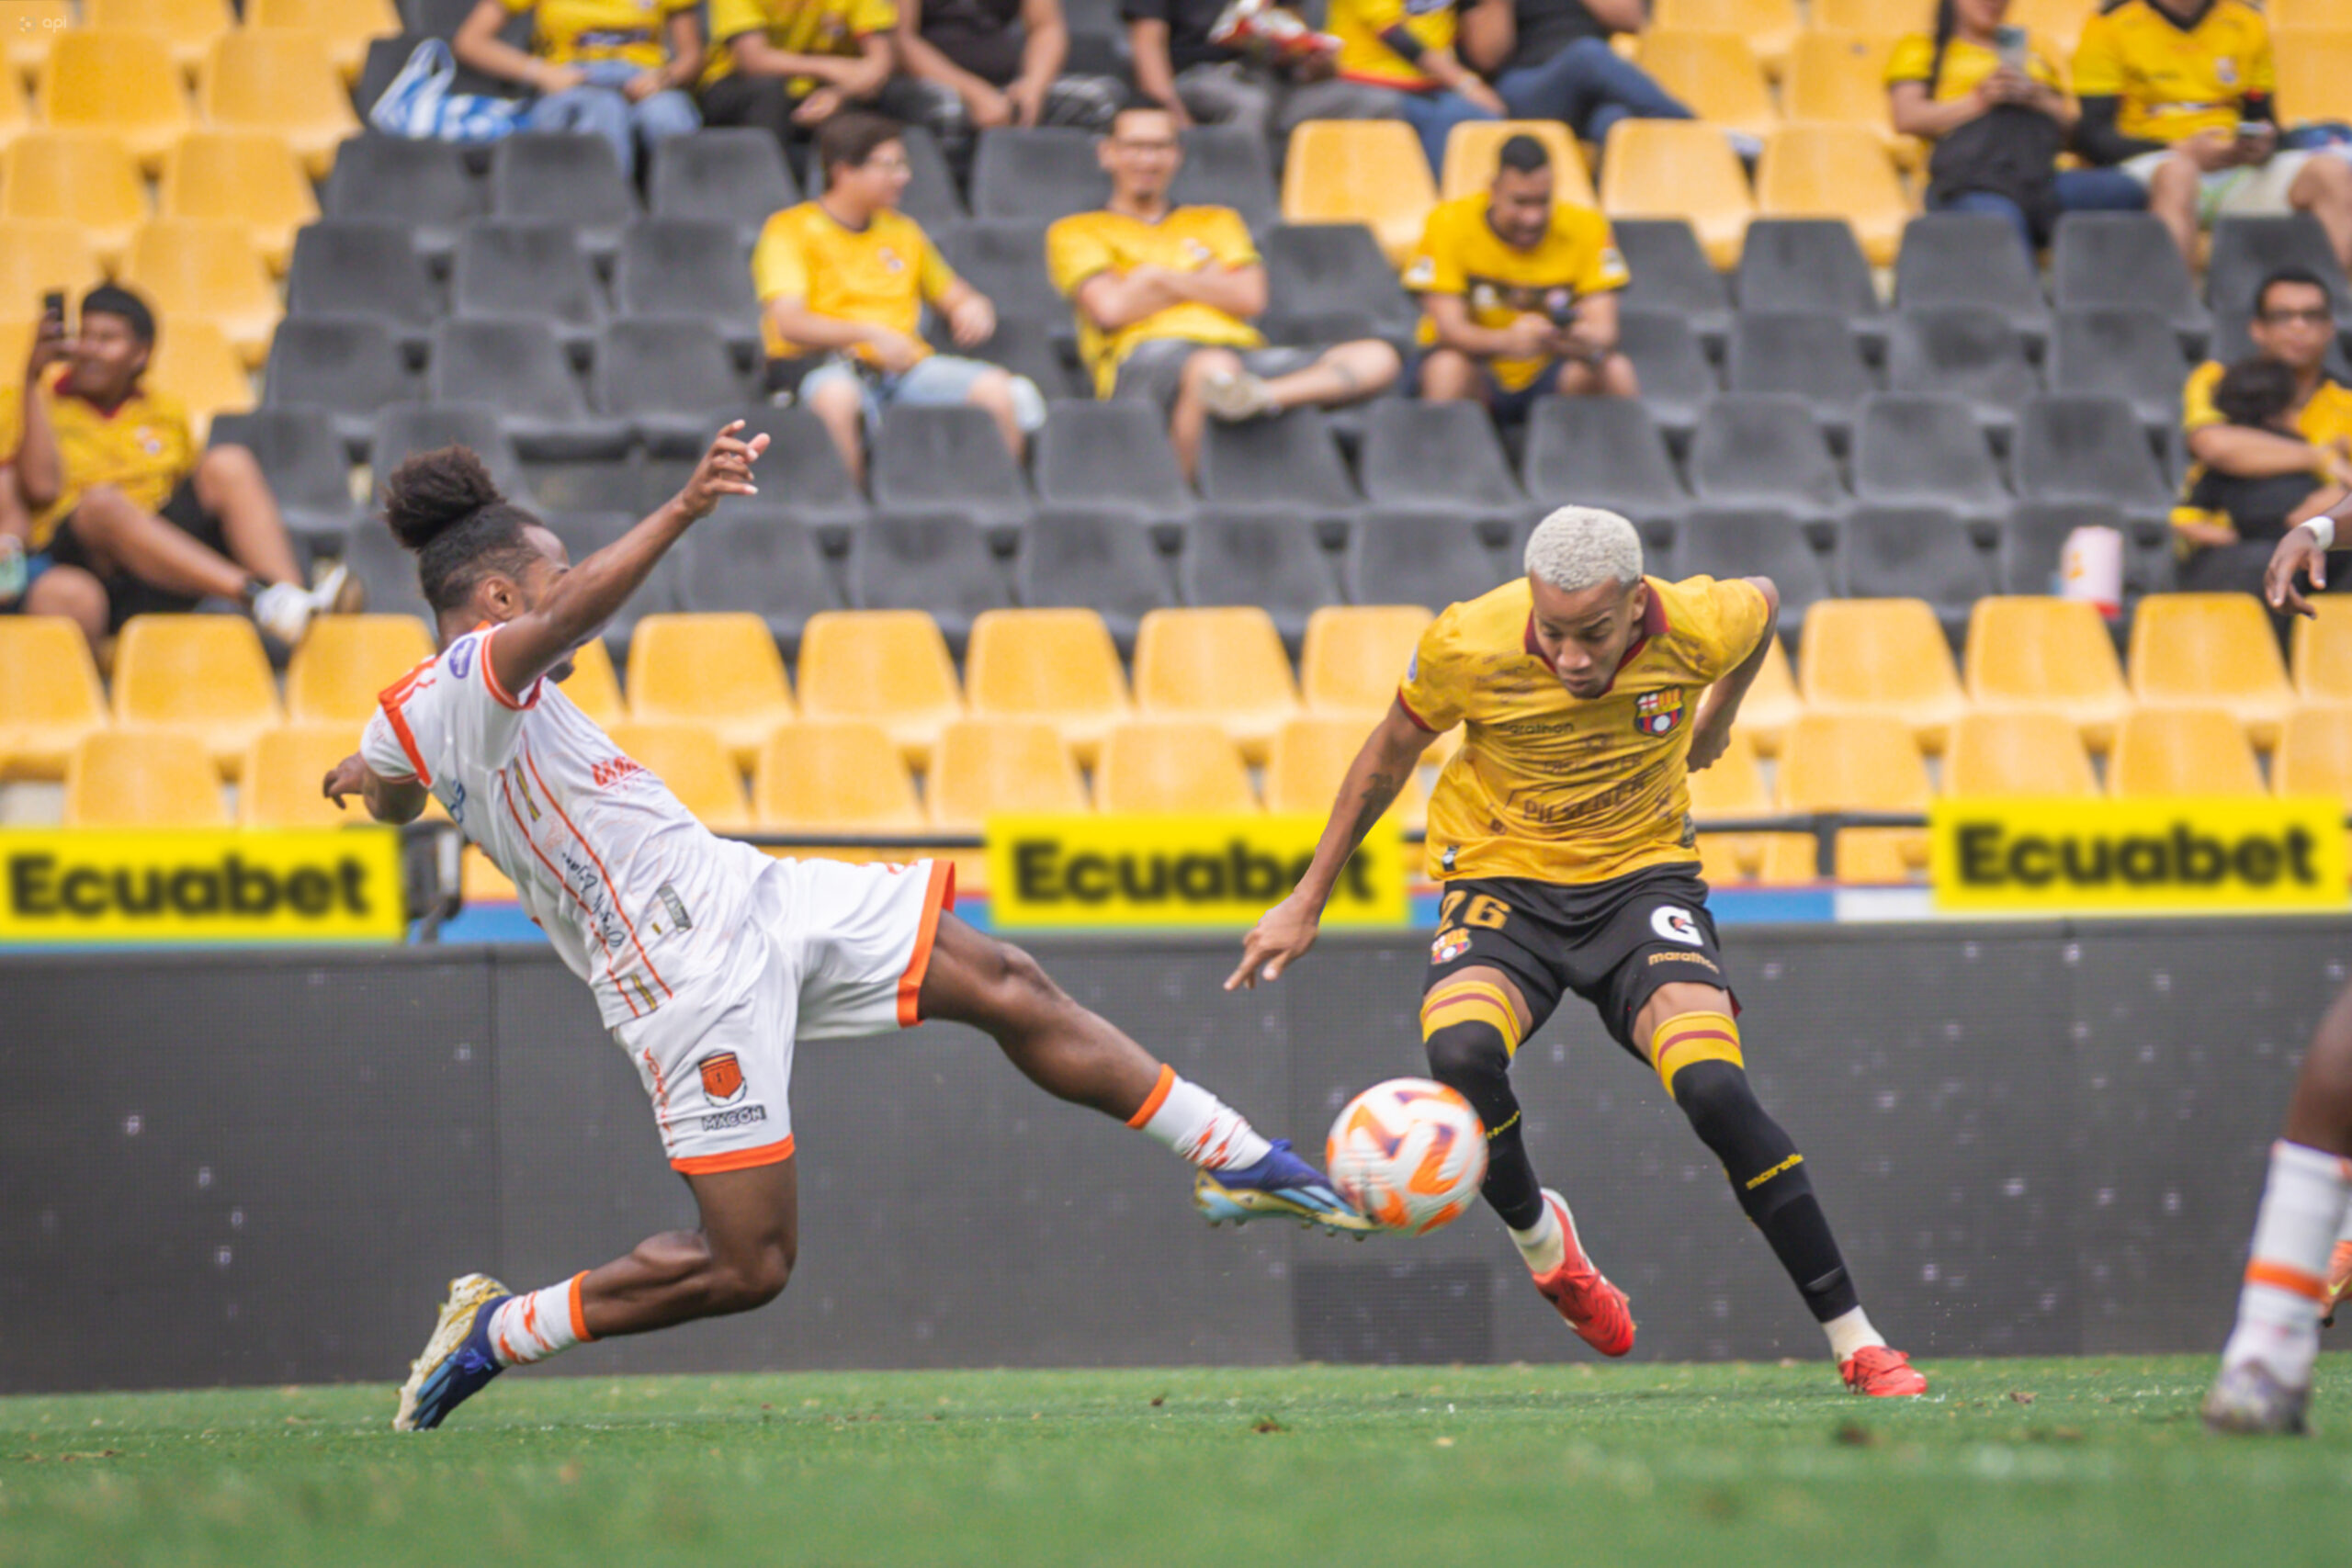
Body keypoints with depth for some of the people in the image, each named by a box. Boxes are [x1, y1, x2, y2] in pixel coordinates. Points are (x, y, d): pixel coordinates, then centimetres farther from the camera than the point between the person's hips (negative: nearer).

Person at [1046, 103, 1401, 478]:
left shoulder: (1215, 222, 31)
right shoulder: (1077, 232, 19)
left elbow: (1250, 299, 13)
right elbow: (1111, 308, -1)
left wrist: (1159, 278, 5)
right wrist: (1205, 279, 10)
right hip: (1145, 359, -5)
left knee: (1377, 359, -20)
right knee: (1213, 367, -44)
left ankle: (1265, 396, -48)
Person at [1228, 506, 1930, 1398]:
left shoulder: (1699, 629, -19)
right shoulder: (1468, 648, -20)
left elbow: (1763, 603, 8)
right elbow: (1391, 753, 1)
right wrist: (1308, 901, 6)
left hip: (1641, 873, 0)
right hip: (1500, 877, 0)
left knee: (1714, 1088, -24)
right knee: (1461, 1052, -32)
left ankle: (1857, 1346, -14)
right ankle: (1537, 1235, 0)